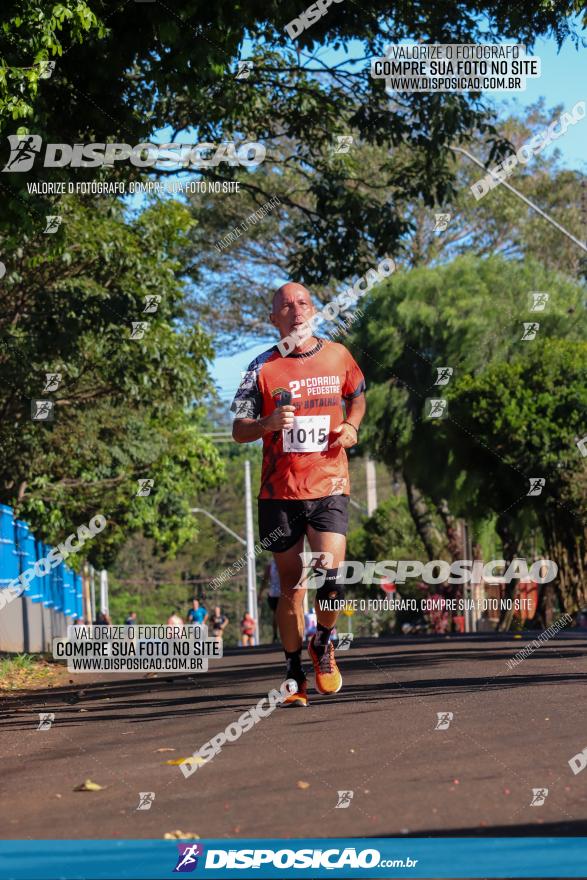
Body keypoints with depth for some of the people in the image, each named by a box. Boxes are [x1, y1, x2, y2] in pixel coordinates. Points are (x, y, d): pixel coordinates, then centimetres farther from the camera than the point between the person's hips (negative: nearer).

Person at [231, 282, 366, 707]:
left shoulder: (337, 355, 6)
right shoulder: (263, 368, 0)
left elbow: (357, 395, 26)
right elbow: (239, 430, 0)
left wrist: (351, 426, 5)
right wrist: (269, 423, -20)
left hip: (329, 485, 0)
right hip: (279, 492, 0)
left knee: (331, 577, -16)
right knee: (292, 586, 4)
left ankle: (323, 643, 13)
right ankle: (294, 675, 19)